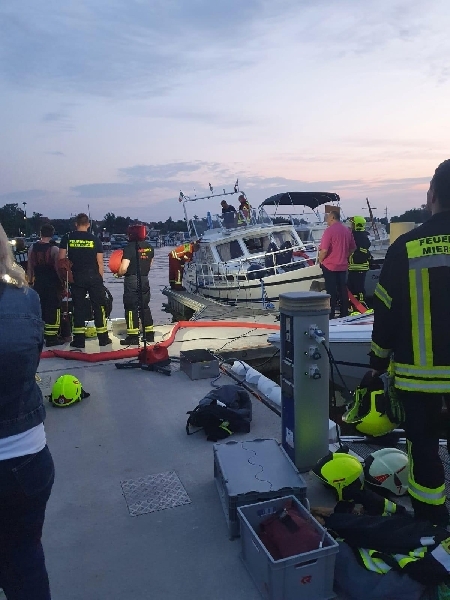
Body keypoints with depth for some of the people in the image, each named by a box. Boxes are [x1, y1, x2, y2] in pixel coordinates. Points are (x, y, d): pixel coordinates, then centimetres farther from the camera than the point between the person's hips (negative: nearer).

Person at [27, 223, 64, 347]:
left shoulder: (33, 248, 5)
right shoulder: (54, 249, -11)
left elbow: (30, 267, 8)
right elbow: (57, 267, -13)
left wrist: (30, 282, 16)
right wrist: (62, 283, -5)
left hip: (38, 283, 5)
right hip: (52, 283, -5)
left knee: (39, 308, 15)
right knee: (53, 310, -1)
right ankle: (51, 337, -1)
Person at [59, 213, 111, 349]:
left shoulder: (67, 238, 1)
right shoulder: (95, 239, 1)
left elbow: (61, 259, -2)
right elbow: (100, 262, 0)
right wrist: (100, 279, 9)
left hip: (76, 278, 1)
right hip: (94, 277, 0)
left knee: (78, 307, 6)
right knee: (98, 307, 7)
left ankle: (79, 340, 7)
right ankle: (103, 338, 10)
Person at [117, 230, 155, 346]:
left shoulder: (130, 247, -15)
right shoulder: (149, 247, 5)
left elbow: (124, 268, -20)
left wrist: (118, 274, -2)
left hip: (131, 280, -6)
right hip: (145, 280, 6)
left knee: (131, 308, 2)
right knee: (145, 307, 16)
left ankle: (133, 337, 3)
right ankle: (149, 334, 22)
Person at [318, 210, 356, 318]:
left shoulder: (329, 230, -15)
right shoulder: (347, 230, 8)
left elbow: (324, 250, -21)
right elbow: (353, 248, 14)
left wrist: (320, 260, -5)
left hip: (329, 266, -6)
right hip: (343, 266, 6)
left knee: (331, 291, -2)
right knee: (343, 289, 11)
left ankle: (330, 315, 2)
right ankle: (344, 313, 17)